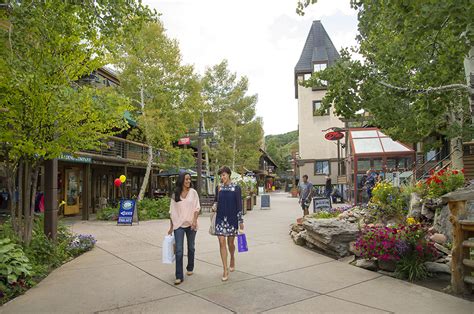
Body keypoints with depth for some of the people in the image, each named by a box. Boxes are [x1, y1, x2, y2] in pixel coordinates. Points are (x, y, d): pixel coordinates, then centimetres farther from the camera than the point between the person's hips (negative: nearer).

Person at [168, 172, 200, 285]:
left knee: (191, 247, 14)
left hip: (190, 224, 1)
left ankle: (190, 268, 34)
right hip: (178, 225, 0)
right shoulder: (175, 194, 3)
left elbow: (197, 208, -2)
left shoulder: (193, 192, 1)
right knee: (179, 250, -7)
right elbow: (172, 211, 6)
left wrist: (194, 221, -15)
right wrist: (171, 226, 6)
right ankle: (179, 276, -3)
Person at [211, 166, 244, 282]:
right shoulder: (218, 187, 4)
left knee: (230, 243, 10)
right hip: (220, 218, 2)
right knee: (222, 243, -4)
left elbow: (239, 205, -4)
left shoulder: (236, 188, -5)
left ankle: (232, 259, 41)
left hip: (232, 219, -2)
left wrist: (241, 221, -5)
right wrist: (214, 206, -7)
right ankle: (225, 269, 3)